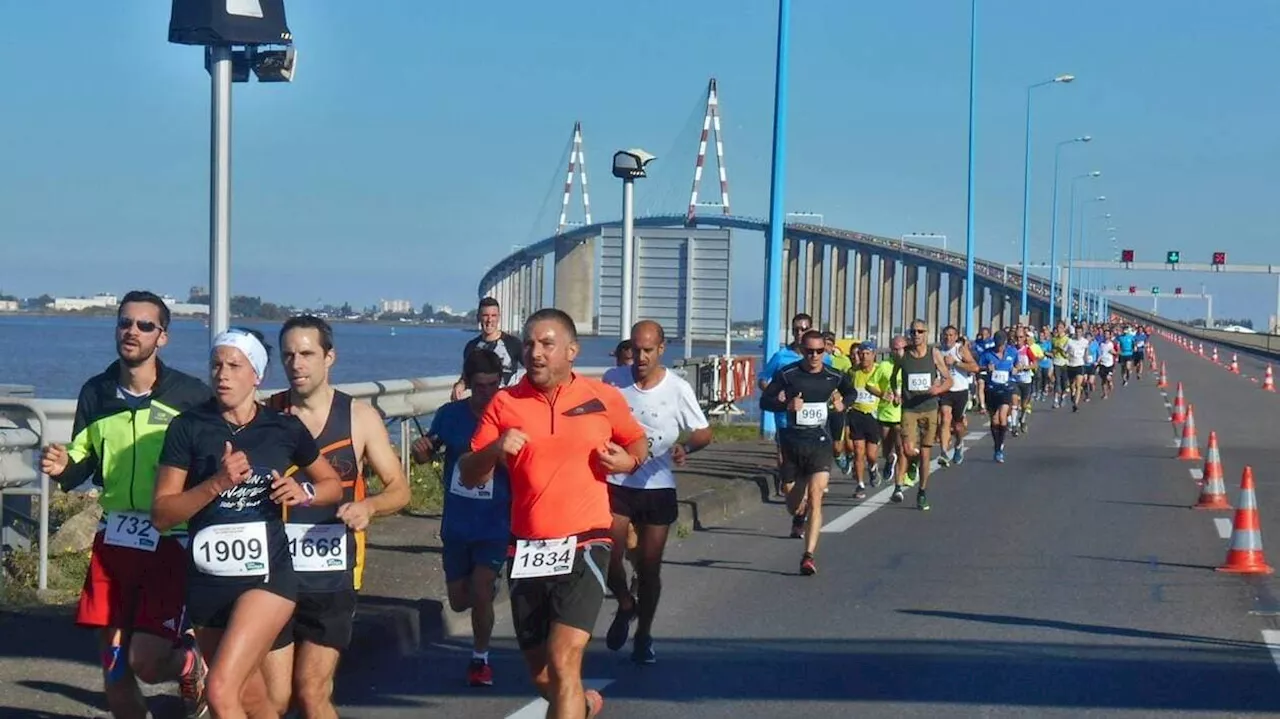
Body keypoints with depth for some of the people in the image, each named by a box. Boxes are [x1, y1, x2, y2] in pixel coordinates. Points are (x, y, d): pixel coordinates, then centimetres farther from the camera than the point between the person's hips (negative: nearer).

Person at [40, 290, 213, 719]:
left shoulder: (192, 396, -8)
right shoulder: (95, 393, 5)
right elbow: (81, 463, 14)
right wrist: (62, 468, -9)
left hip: (170, 542, -4)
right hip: (113, 538, 4)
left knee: (144, 661, -11)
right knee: (113, 668, 6)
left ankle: (191, 667, 24)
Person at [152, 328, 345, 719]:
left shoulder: (285, 428, 1)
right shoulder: (188, 428, -1)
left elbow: (333, 484, 16)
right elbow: (161, 514, -5)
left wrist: (304, 492, -6)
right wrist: (216, 484, -19)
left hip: (267, 574, -2)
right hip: (207, 580, 2)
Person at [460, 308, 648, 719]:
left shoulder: (604, 398, 1)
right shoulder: (504, 404, 2)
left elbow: (638, 443, 18)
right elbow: (468, 476, 2)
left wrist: (627, 461, -5)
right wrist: (495, 450, -18)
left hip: (583, 546, -3)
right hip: (526, 552, 3)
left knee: (563, 663, -19)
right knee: (541, 676, 14)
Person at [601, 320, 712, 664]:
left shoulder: (678, 388, -9)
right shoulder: (613, 379, -4)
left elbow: (704, 432, -4)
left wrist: (686, 447, -24)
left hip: (658, 486, -1)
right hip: (616, 482, 1)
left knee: (649, 567, 5)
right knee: (608, 556, -10)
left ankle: (643, 636, 23)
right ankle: (625, 605, 22)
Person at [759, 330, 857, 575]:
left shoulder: (834, 377, 2)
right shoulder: (787, 375, -4)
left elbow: (851, 392, 23)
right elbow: (765, 400, -1)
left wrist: (843, 403, 1)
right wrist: (786, 404, -19)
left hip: (819, 443, -1)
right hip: (791, 443, 1)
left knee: (815, 497, -17)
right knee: (793, 502, 11)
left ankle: (809, 555, -20)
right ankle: (799, 518, 51)